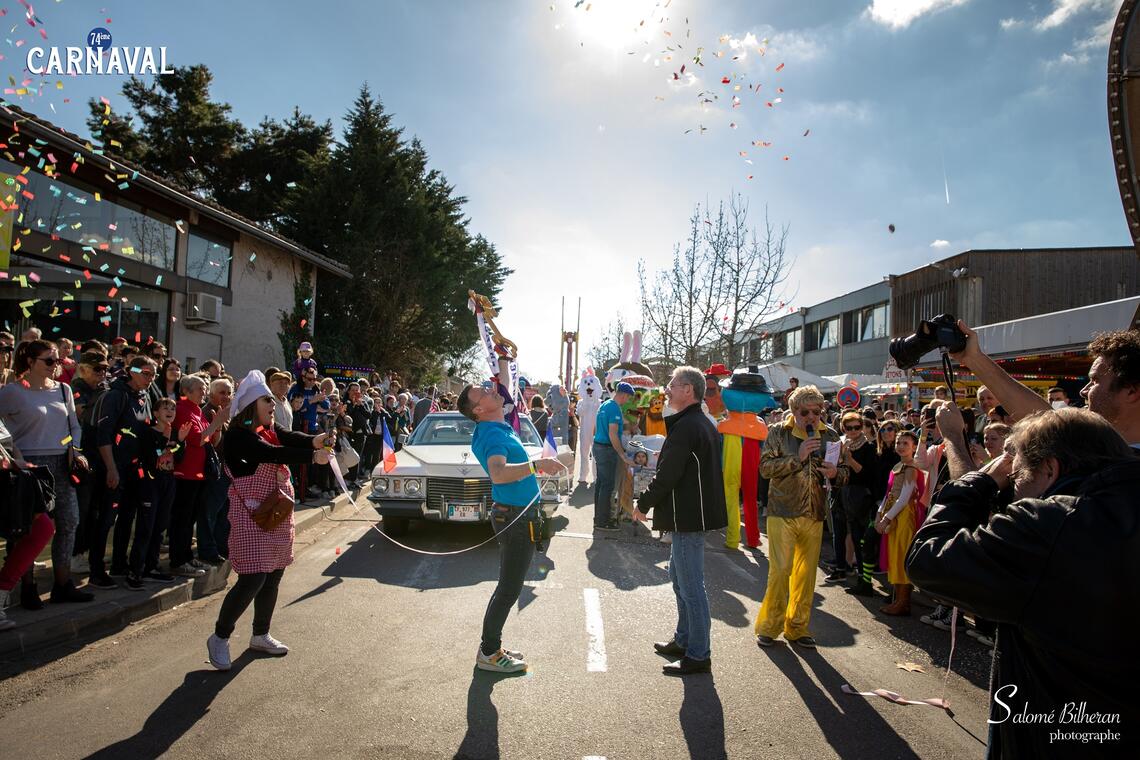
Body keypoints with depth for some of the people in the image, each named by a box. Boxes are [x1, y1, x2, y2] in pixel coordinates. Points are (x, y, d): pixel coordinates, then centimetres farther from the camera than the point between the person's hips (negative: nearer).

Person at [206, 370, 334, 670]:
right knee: (252, 579, -9)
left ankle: (260, 636, 30)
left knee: (273, 576, 14)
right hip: (252, 515, -8)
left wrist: (314, 441, -28)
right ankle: (220, 638, 11)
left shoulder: (270, 429, 10)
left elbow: (291, 438, -7)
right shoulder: (238, 434, -15)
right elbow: (272, 453, -29)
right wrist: (312, 456, -33)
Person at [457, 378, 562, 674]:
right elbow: (498, 473, -42)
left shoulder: (498, 426, 7)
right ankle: (489, 654, 13)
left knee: (508, 587, 19)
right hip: (516, 517, -10)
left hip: (515, 515, 10)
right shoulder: (493, 435, -23)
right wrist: (536, 465, -49)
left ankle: (492, 645, 30)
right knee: (509, 589, 1)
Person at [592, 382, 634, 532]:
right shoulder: (615, 408, -17)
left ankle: (599, 516, 23)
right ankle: (602, 522, -2)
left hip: (598, 446, 10)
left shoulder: (603, 406, 13)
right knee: (607, 485, -5)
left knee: (600, 482, 15)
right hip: (608, 449, -10)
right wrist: (623, 456, -21)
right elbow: (613, 435, -22)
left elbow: (595, 430, 21)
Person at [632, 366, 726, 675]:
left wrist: (643, 505, -9)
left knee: (691, 587, -1)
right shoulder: (704, 424, 13)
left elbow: (666, 476, -21)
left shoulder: (686, 427, -20)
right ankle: (683, 641, 34)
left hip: (688, 517, -11)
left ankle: (698, 656, 9)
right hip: (693, 513, 11)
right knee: (680, 579, 21)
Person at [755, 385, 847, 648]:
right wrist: (797, 457, -20)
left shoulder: (829, 436, 8)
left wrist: (835, 473, -9)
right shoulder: (778, 433, -2)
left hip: (814, 515, 4)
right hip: (783, 513, -4)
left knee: (807, 573, 10)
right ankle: (769, 625, 12)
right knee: (780, 570, -5)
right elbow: (765, 467, -11)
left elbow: (844, 474, 14)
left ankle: (797, 627, 25)